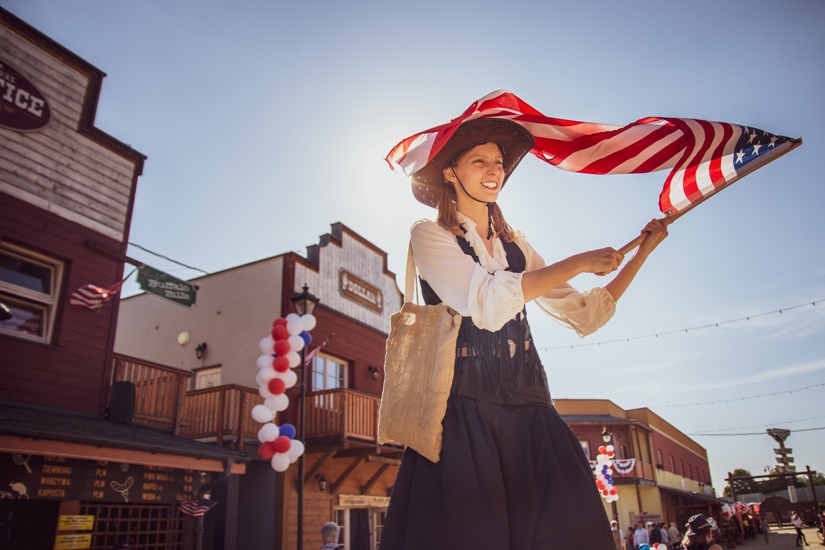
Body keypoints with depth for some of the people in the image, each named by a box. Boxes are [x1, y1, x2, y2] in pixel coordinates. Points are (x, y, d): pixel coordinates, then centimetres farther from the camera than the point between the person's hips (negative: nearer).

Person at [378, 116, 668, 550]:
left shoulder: (514, 243, 18)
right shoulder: (429, 235, 2)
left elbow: (583, 314, 16)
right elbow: (488, 302, -15)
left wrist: (644, 251, 12)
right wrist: (579, 262, -9)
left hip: (526, 410, 5)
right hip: (464, 413, -4)